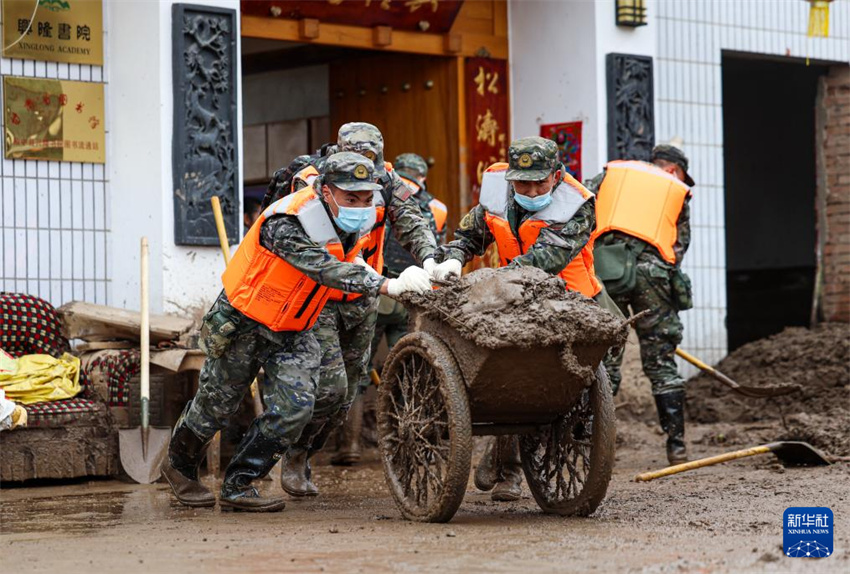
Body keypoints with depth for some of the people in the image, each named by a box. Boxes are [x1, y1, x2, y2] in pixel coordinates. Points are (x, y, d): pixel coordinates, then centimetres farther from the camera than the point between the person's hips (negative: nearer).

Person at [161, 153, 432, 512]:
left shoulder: (354, 226, -9)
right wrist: (387, 286, -55)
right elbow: (326, 270, -46)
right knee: (217, 404, 10)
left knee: (295, 408, -12)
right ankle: (180, 467, 39)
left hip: (294, 332, 6)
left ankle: (237, 486, 2)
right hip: (242, 324, -6)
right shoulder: (286, 225, -34)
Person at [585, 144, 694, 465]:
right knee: (660, 361, 7)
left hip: (605, 265, 0)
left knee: (603, 360, 4)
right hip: (652, 267, 0)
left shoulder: (611, 173, 25)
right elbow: (680, 246, 18)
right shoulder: (677, 192, 24)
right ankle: (676, 446, 9)